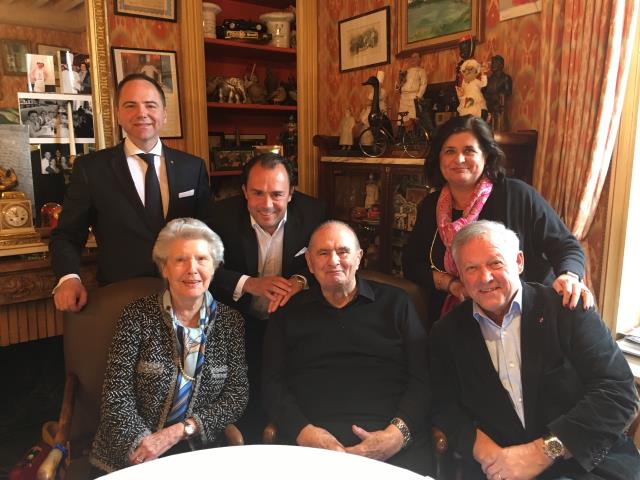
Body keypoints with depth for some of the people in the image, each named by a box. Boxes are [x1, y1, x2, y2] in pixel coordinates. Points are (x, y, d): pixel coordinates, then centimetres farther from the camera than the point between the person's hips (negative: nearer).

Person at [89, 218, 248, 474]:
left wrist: (179, 431, -9)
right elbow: (116, 393, -5)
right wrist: (143, 442, -17)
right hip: (130, 455, -2)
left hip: (197, 450, 2)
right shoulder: (138, 316, -3)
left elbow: (237, 394, 0)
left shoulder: (230, 321, 1)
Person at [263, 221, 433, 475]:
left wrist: (398, 433, -10)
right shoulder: (288, 313, 15)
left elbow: (422, 377, 5)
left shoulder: (395, 303, 12)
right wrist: (302, 431, -8)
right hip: (312, 444, 0)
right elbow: (273, 384, 9)